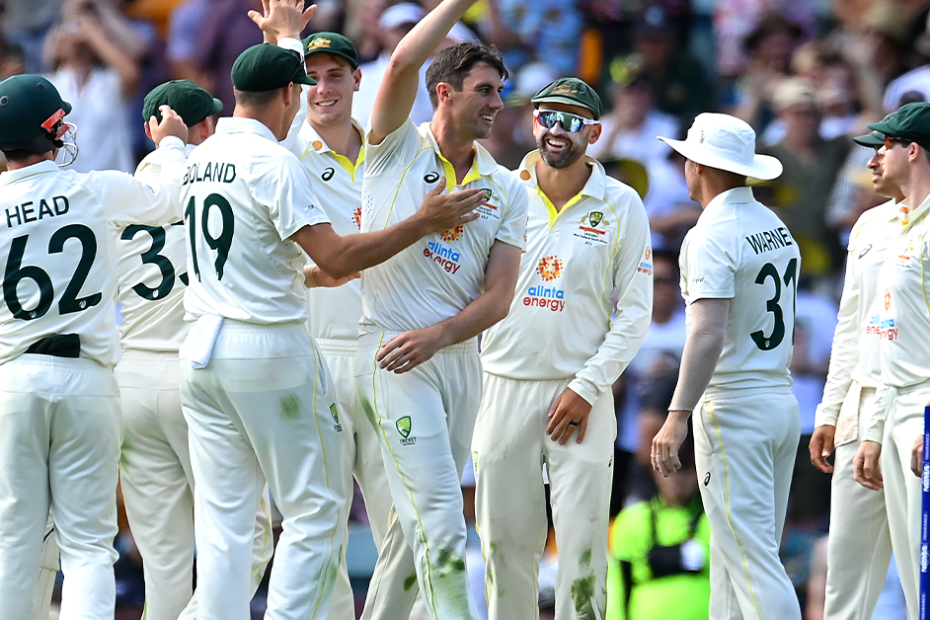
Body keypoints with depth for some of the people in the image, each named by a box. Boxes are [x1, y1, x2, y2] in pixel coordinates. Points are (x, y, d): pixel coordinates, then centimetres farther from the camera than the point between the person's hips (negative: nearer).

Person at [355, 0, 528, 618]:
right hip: (394, 358, -5)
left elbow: (499, 298, 2)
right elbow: (405, 62, -20)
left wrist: (437, 335, -15)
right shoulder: (397, 148, 0)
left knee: (418, 518, 12)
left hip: (459, 356, 5)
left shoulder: (507, 190, 10)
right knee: (439, 519, -14)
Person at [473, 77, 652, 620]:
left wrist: (587, 388, -7)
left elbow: (635, 312, 1)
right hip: (504, 386, 2)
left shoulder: (622, 206, 2)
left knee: (582, 545, -5)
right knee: (504, 540, 4)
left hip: (581, 394, -2)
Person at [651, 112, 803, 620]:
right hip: (782, 401, 9)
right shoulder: (777, 227, 13)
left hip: (733, 408, -9)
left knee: (751, 560, -11)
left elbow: (708, 335, -25)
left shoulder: (712, 235, -14)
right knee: (732, 556, 14)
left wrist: (677, 417, -27)